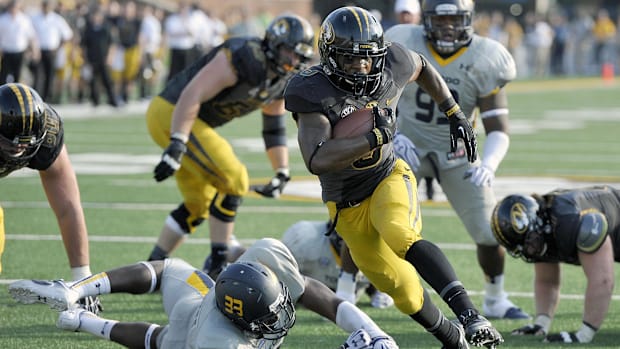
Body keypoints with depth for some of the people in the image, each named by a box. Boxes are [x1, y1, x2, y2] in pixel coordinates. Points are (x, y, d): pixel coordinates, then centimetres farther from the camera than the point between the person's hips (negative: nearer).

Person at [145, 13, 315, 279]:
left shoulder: (282, 80, 5)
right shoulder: (243, 58, -24)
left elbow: (274, 128, 17)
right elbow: (192, 96, -30)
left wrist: (282, 173, 12)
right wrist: (177, 145, -37)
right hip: (172, 115, -10)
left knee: (199, 205, 16)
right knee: (233, 179, -16)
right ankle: (218, 263, -8)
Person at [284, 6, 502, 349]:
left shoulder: (391, 66, -13)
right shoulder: (313, 92, -25)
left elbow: (421, 67, 13)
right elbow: (317, 161, -38)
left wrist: (455, 114, 13)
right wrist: (376, 137, -37)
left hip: (388, 178, 0)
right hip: (348, 204, 0)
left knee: (399, 235, -34)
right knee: (403, 290, 7)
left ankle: (469, 314, -42)